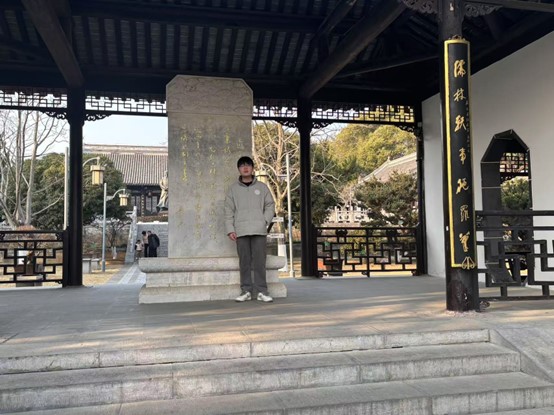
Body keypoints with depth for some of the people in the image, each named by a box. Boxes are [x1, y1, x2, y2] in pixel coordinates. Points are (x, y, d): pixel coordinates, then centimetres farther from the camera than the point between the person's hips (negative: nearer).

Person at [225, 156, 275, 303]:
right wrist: (230, 229, -2)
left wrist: (265, 221, -4)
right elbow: (229, 211, 7)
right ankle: (246, 290, 7)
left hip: (259, 230, 0)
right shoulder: (233, 188, 10)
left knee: (259, 261, -2)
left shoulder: (261, 187, 10)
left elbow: (270, 205, 10)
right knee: (244, 261, 2)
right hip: (241, 231, 1)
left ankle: (262, 291, 1)